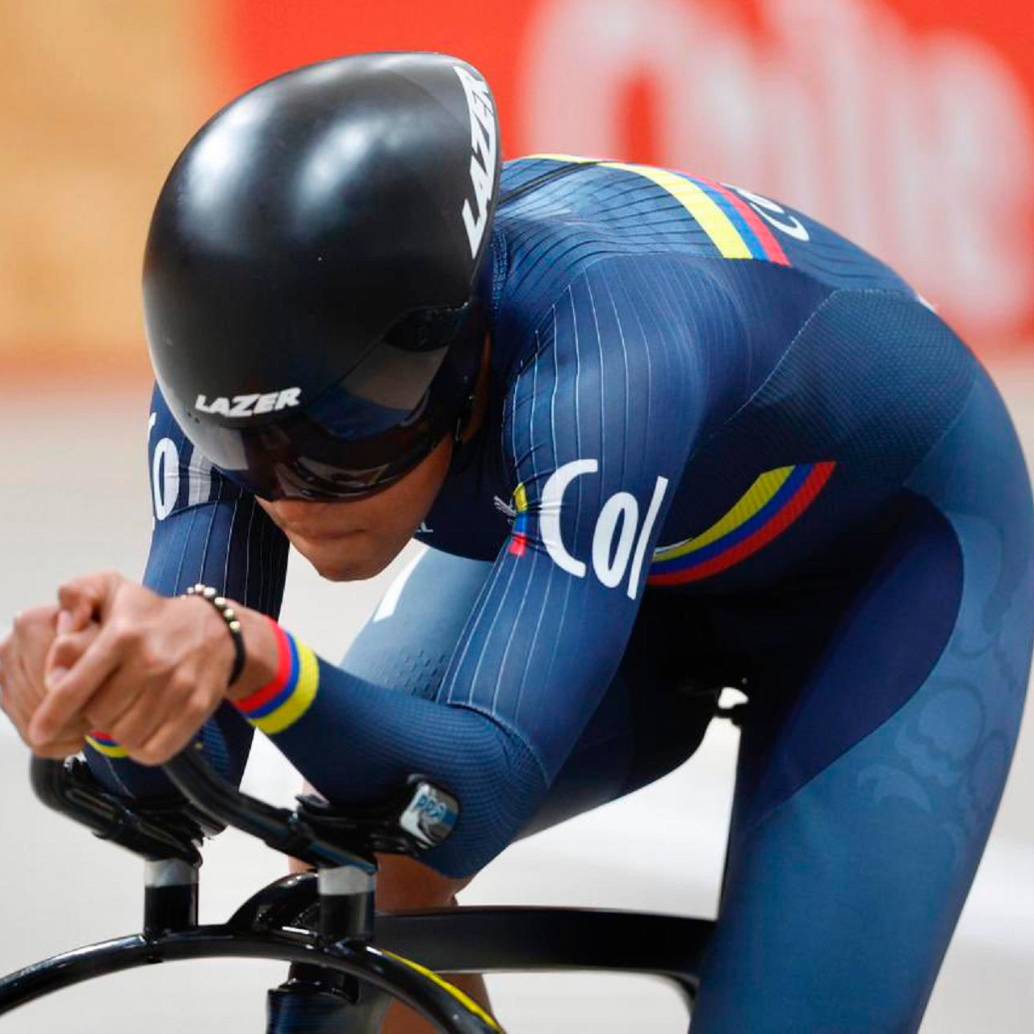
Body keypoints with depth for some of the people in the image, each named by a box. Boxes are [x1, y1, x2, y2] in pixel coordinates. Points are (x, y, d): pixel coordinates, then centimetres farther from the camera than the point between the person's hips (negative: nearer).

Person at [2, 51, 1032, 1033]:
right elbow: (184, 776, -27)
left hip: (890, 552, -5)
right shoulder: (260, 369, -26)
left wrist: (252, 655, -64)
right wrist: (100, 677, -49)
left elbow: (476, 794, -47)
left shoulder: (596, 351, -43)